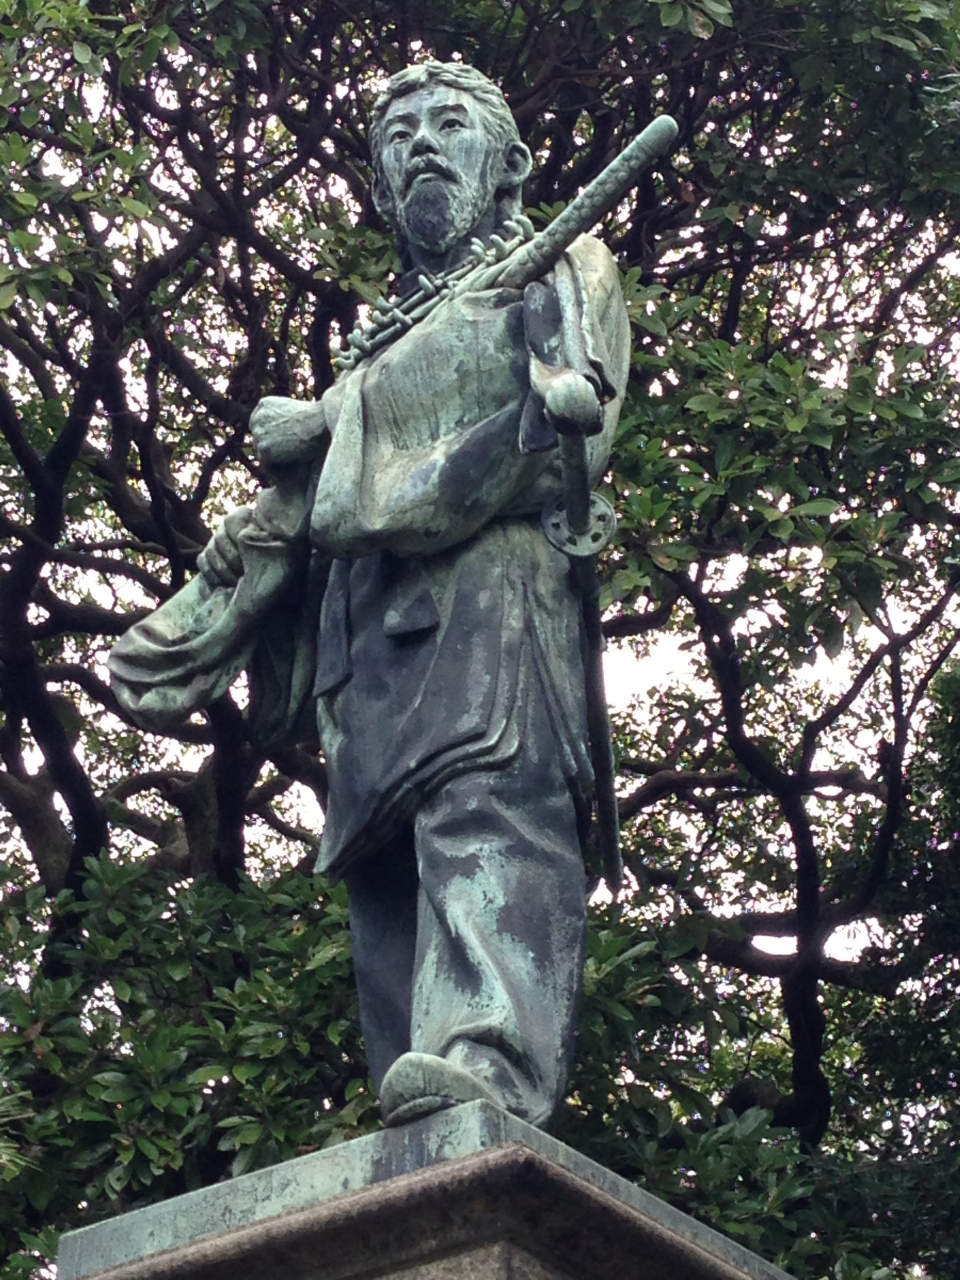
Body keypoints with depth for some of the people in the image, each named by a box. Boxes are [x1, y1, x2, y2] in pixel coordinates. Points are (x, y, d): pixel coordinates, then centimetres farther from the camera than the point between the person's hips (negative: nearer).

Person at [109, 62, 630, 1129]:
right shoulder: (378, 349, 38)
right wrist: (178, 644, 19)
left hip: (491, 584, -6)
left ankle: (490, 1071, -52)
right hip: (366, 635, 6)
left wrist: (393, 496, -4)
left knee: (483, 808, -30)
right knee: (389, 880, -9)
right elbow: (285, 516, 31)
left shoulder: (561, 272, 20)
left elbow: (575, 436, 1)